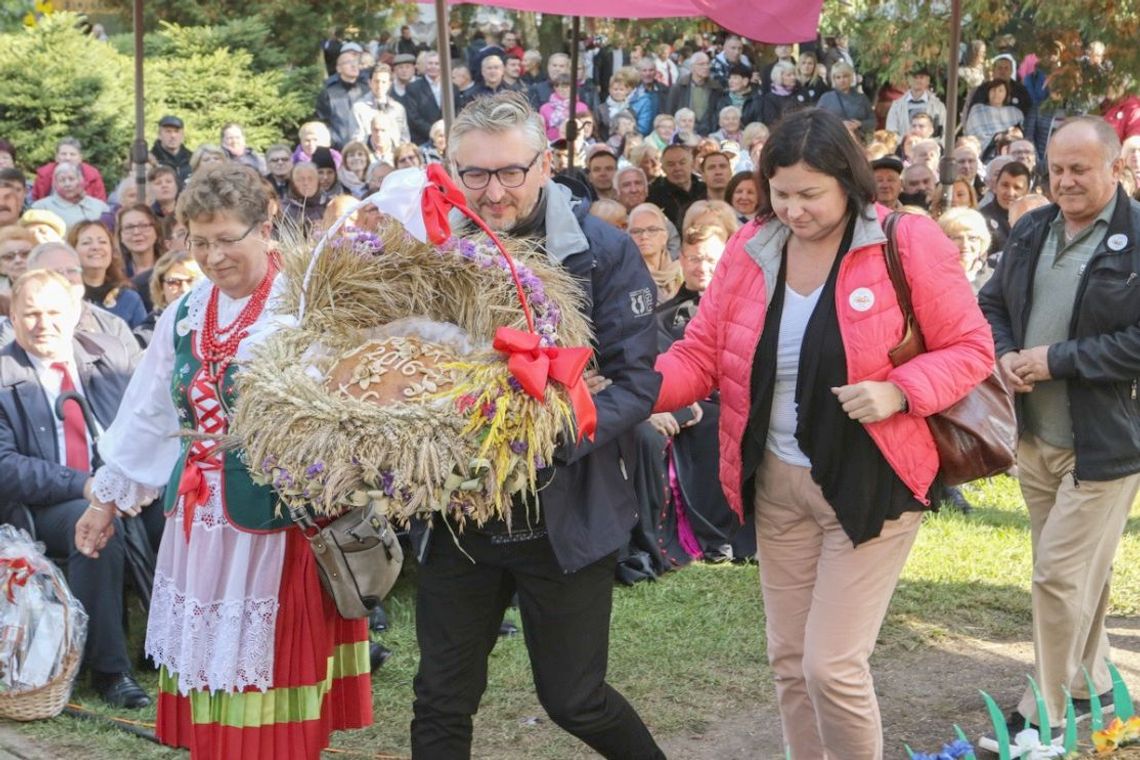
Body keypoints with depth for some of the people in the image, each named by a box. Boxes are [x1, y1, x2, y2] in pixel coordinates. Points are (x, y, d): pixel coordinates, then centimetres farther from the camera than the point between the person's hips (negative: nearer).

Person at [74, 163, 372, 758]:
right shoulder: (184, 317, 10)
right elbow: (147, 416, 18)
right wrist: (109, 497, 22)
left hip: (282, 516, -6)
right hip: (200, 517, 6)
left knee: (273, 673, 1)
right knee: (207, 667, 12)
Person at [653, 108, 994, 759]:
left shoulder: (908, 243, -13)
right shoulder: (751, 248, 0)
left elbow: (970, 348, -8)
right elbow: (700, 355, 2)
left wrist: (899, 393, -25)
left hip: (870, 482, -5)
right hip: (778, 483, 5)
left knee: (832, 665, -5)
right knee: (790, 658, 14)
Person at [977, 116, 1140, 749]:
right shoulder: (1031, 230, 8)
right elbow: (992, 302, 18)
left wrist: (1057, 359, -20)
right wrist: (1004, 354, -3)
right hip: (1034, 435, 7)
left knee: (1060, 574, -5)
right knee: (1079, 571, 20)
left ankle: (1047, 711, 7)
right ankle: (1089, 679, 36)